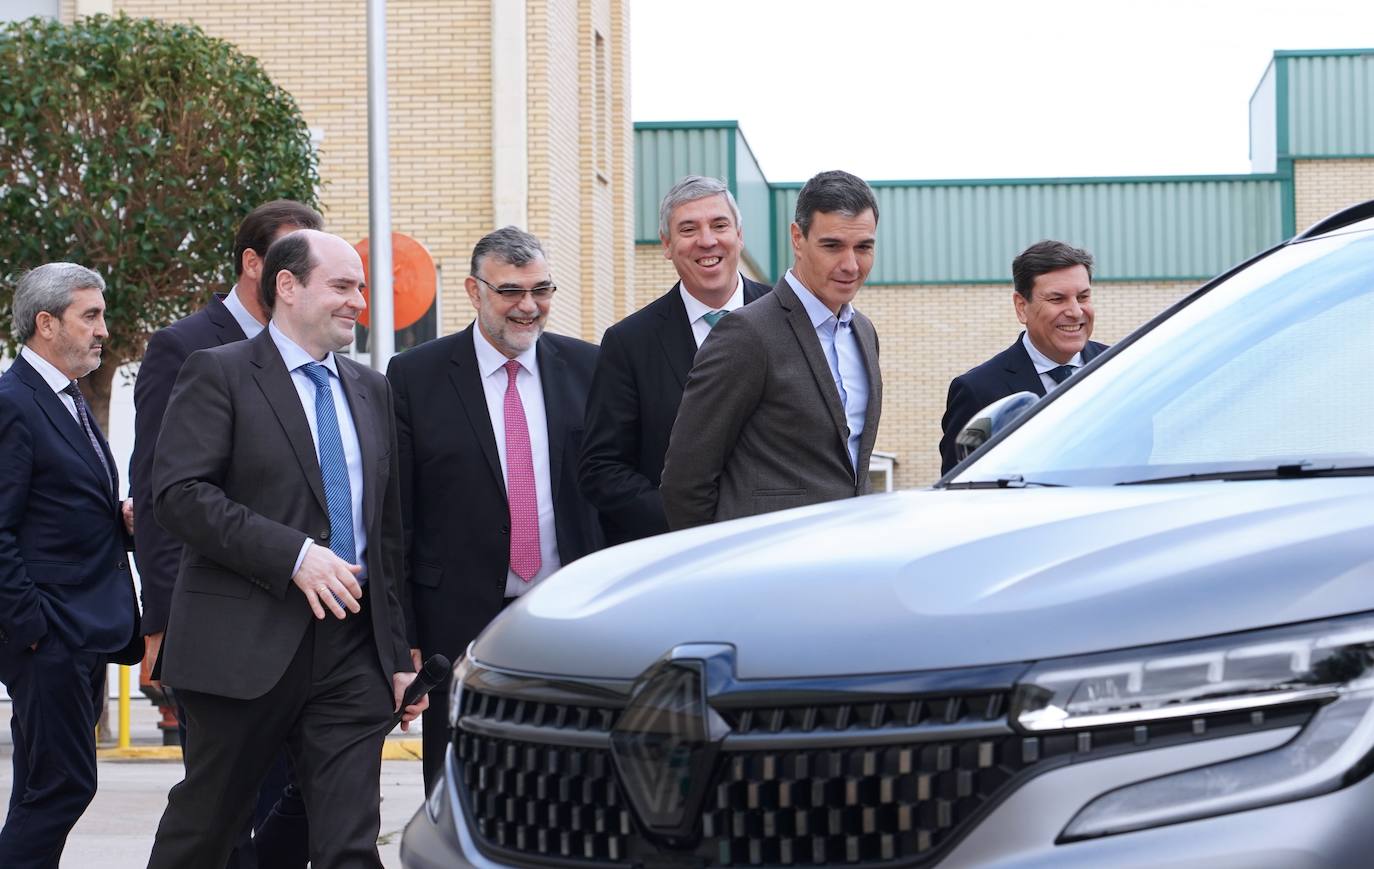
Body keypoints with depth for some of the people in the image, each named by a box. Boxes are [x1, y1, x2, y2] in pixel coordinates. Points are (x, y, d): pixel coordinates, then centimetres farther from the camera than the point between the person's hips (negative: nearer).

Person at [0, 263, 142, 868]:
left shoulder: (69, 402, 18)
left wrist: (118, 517, 8)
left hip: (86, 636, 10)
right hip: (49, 636, -10)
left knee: (49, 790, 11)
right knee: (63, 785, -9)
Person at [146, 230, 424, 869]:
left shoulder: (370, 390, 17)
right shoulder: (218, 374, -2)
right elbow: (179, 494, -14)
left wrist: (401, 655, 13)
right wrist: (294, 555, -21)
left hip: (353, 646, 5)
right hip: (245, 644, -4)